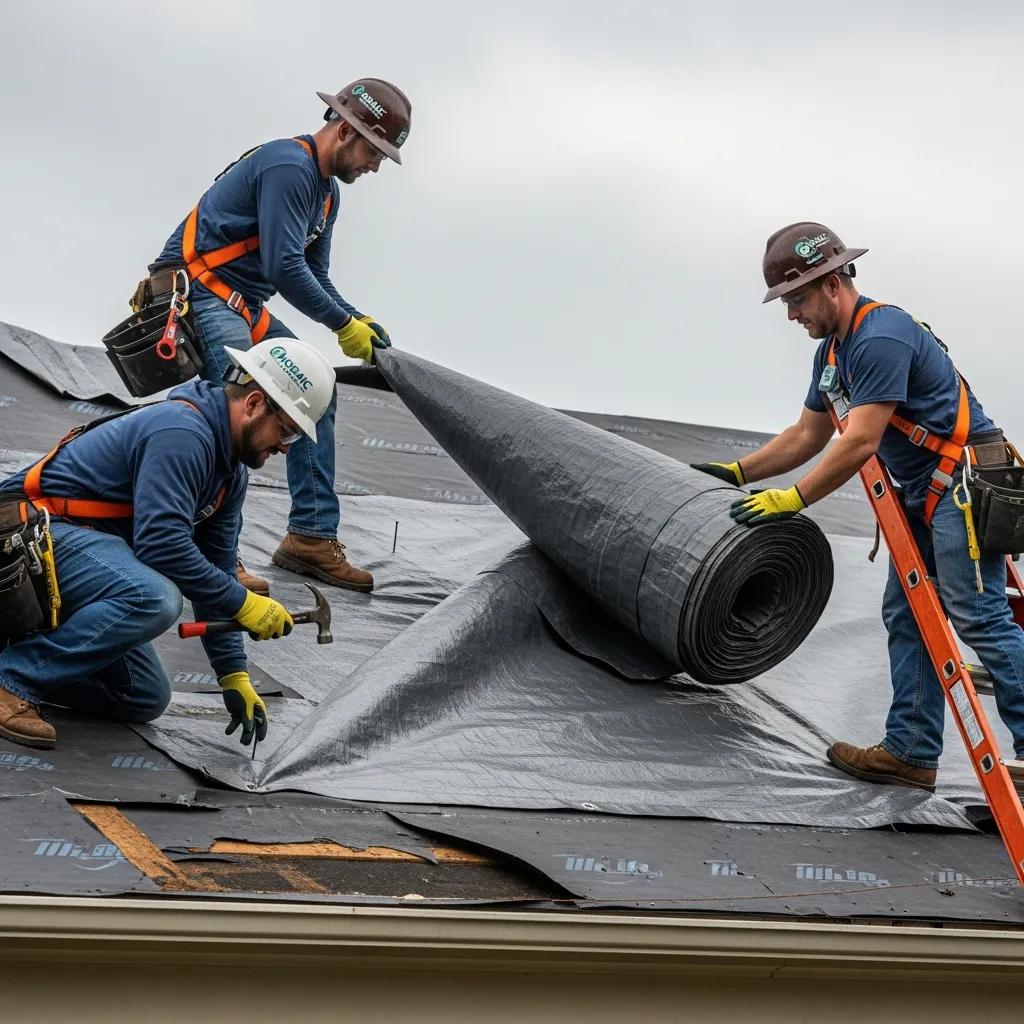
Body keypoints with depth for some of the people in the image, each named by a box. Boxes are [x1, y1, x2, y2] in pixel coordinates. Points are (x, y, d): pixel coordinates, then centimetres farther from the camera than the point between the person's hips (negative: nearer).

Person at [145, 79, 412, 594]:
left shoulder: (327, 189, 16)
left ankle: (311, 536, 9)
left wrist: (358, 320, 1)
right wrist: (344, 325, -16)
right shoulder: (289, 166, -17)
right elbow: (284, 268, -25)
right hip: (198, 293, -11)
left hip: (242, 306, 11)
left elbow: (314, 277, 18)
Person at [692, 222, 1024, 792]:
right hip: (924, 495, 10)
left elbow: (861, 443, -22)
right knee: (906, 617, 8)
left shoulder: (882, 336, -19)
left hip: (965, 486, -10)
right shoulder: (833, 351, 13)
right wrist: (738, 473, 18)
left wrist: (794, 499, -16)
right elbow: (807, 435, 21)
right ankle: (911, 751, 12)